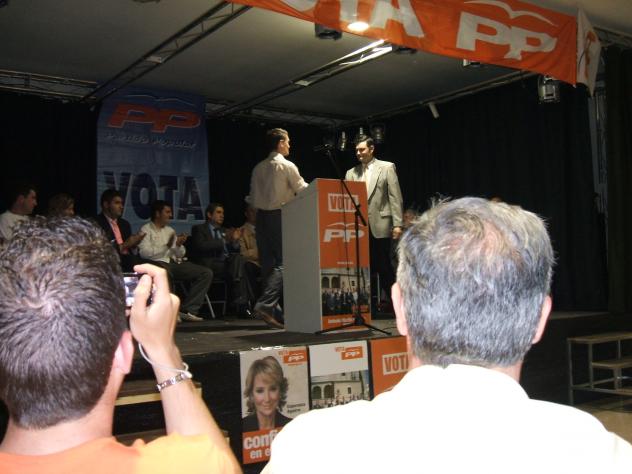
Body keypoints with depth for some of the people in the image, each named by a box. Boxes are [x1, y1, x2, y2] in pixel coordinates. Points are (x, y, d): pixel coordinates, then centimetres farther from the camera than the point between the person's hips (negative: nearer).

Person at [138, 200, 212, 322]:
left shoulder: (170, 230, 25)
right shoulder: (146, 230, 5)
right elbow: (144, 252, -13)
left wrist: (179, 245, -1)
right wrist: (167, 246, -18)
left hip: (174, 263, 7)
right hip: (158, 263, -7)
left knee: (207, 273, -9)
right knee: (165, 271, -43)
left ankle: (187, 309, -16)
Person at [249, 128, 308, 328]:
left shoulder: (258, 168, 12)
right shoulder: (287, 166, -6)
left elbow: (253, 197, 14)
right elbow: (302, 190, -1)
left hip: (261, 216, 7)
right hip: (280, 216, -6)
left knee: (268, 263, 8)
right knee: (283, 263, -6)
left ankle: (271, 312, 10)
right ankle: (265, 304, -21)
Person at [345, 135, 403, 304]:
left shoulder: (387, 167, 4)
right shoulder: (351, 173, 13)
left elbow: (395, 197, -1)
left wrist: (397, 224, -8)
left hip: (380, 225, -3)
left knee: (383, 266, 0)